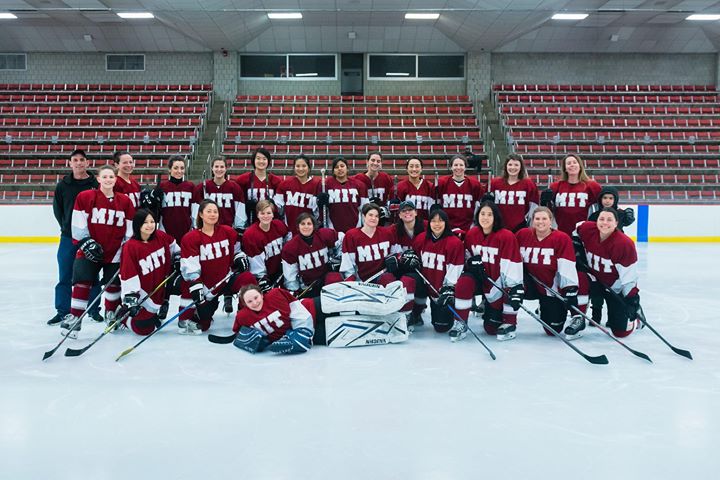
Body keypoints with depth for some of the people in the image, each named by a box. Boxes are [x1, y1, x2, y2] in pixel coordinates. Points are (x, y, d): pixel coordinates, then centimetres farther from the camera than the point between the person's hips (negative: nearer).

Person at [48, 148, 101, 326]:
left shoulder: (96, 184, -3)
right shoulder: (63, 185, 4)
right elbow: (57, 209, 13)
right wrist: (66, 226, 6)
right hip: (68, 237, 2)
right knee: (65, 276, 6)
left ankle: (94, 309, 17)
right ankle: (62, 310, 16)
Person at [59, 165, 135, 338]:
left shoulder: (125, 201, 2)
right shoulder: (85, 197, -5)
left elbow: (130, 229, 6)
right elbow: (78, 223, -4)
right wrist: (86, 242, -10)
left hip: (115, 252, 2)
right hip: (90, 250, -2)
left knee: (113, 283, 9)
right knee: (82, 281, -8)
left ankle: (112, 314, 31)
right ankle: (74, 317, 1)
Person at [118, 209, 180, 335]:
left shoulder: (160, 236, -9)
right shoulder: (130, 247, -23)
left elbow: (172, 245, 16)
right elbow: (128, 275, -23)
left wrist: (178, 259, 14)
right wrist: (130, 299, -24)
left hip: (161, 283, 6)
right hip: (142, 290, -6)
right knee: (144, 328, -4)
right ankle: (122, 317, 26)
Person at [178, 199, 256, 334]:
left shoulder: (228, 232, 1)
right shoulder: (190, 238, -9)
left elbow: (237, 249, 18)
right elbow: (190, 268, -15)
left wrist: (240, 258, -4)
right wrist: (195, 288, -24)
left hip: (227, 279, 2)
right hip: (205, 286, -2)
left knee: (248, 278, -29)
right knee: (202, 325, -1)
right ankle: (186, 319, 36)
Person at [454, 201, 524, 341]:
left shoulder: (506, 236, -21)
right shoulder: (471, 234, -6)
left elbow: (511, 265, -22)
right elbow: (467, 256, 9)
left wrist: (516, 287, -26)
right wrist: (472, 262, -13)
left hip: (498, 281, -3)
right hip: (480, 278, 4)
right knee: (464, 282, -27)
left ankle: (509, 324, 22)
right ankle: (461, 323, -11)